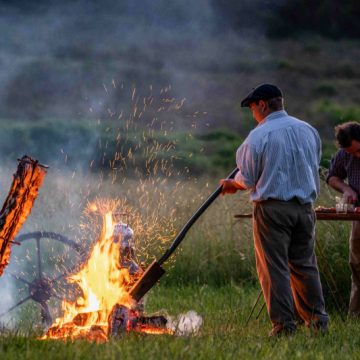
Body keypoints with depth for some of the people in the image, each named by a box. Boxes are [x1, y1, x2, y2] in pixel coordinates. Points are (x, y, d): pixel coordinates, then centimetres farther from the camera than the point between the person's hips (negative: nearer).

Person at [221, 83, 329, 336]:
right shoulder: (308, 130, 8)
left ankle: (284, 323, -2)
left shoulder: (259, 135, -8)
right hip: (305, 207, 5)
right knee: (305, 264, 13)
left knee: (274, 267, 0)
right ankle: (318, 320, 13)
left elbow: (248, 179, -5)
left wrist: (233, 185, 18)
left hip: (272, 207, -5)